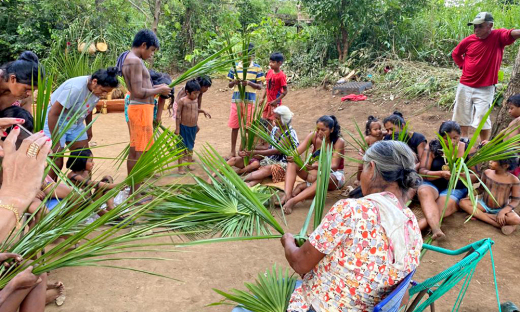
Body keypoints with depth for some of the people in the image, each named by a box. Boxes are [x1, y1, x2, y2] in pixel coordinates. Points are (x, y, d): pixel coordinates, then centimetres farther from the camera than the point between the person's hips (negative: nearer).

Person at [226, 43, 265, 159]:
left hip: (249, 100, -2)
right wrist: (234, 82, -12)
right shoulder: (235, 67, 7)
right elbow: (230, 85, 11)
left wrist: (249, 83, -20)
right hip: (236, 100, 2)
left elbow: (260, 86, -2)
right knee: (234, 126, 6)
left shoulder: (257, 68, 0)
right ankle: (233, 151, 17)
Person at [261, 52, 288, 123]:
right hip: (268, 101, 7)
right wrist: (263, 98, 11)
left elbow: (285, 91, -17)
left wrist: (276, 101, -21)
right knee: (266, 119, 14)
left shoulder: (281, 75, -18)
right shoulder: (269, 72, 2)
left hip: (275, 103, -7)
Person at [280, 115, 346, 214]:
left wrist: (316, 167, -45)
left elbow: (334, 166, -26)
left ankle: (293, 201, -45)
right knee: (292, 163, -16)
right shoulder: (313, 136, -9)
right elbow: (296, 152, -17)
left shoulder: (339, 142, -19)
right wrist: (292, 157, -43)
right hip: (315, 172, 5)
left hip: (334, 174, -5)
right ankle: (287, 195, -36)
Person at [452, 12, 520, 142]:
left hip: (485, 88, -4)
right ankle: (464, 140, 31)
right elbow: (455, 54, 15)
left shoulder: (498, 36, -11)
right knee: (462, 114, 13)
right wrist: (463, 66, 1)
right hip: (465, 85, 4)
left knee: (482, 118, -4)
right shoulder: (468, 40, -3)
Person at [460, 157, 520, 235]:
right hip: (484, 205, 4)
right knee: (463, 202, -24)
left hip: (501, 209, -4)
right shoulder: (487, 173, -6)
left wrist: (503, 211, -26)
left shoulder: (514, 180, -14)